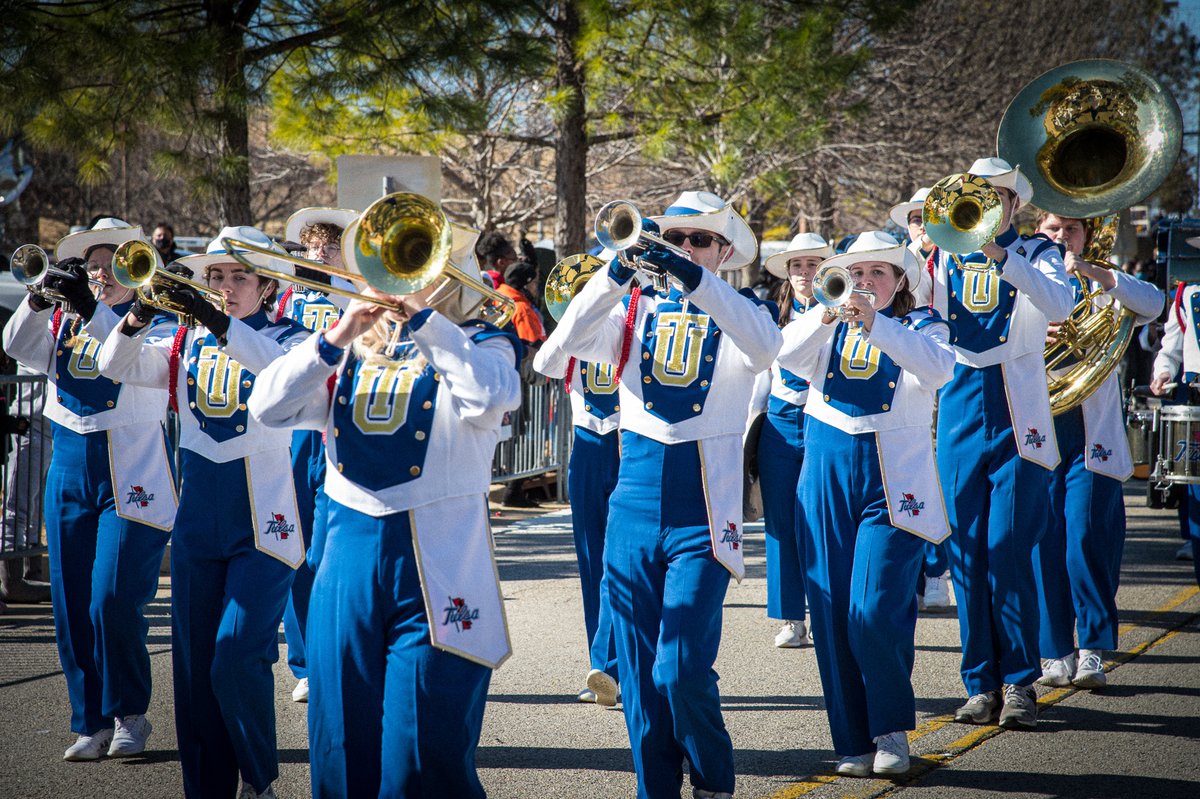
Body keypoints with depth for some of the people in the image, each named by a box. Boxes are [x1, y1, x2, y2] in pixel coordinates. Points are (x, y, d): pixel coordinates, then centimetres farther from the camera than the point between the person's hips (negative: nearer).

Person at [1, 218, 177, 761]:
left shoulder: (155, 321, 1)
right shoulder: (65, 322, 13)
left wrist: (92, 311, -29)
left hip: (129, 475, -5)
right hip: (69, 471, 5)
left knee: (114, 604, -12)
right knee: (72, 608, 4)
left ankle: (129, 714, 6)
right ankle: (91, 722, 13)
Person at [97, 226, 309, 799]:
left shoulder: (284, 336, -1)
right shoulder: (188, 341, 11)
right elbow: (116, 366, 0)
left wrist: (221, 324, -34)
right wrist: (139, 315, -19)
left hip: (262, 520, -5)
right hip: (198, 516, 5)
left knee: (238, 660, -14)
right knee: (194, 664, 5)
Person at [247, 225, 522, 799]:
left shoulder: (477, 345, 3)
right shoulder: (353, 350, 14)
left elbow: (488, 398, -21)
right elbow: (269, 408, 2)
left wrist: (422, 315, -17)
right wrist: (334, 340, -8)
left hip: (435, 574, -4)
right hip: (349, 564, 4)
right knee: (341, 743, 8)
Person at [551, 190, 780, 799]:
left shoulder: (737, 314, 3)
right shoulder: (637, 311, 10)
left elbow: (765, 343, -22)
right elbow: (573, 338, -9)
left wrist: (694, 278, -31)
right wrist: (621, 271, -21)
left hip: (701, 515, -3)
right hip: (634, 511, 3)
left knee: (682, 670, -12)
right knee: (640, 674, 5)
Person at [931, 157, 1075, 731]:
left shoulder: (1034, 254, 5)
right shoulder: (946, 256, 12)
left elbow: (1060, 302, -17)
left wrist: (1000, 255, -29)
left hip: (1016, 422, -3)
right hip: (960, 419, 3)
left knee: (1009, 550, -9)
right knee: (967, 554, 1)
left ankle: (1019, 682, -2)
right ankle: (981, 683, 7)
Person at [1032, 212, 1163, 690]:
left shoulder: (1103, 288, 11)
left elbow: (1151, 304, -10)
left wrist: (1096, 274, -24)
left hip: (1091, 433, -1)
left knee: (1087, 537, -11)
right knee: (1044, 541, -3)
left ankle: (1093, 650, -5)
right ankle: (1055, 652, 4)